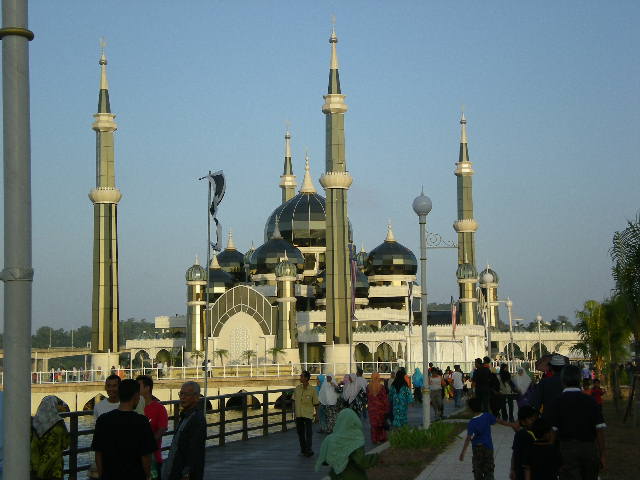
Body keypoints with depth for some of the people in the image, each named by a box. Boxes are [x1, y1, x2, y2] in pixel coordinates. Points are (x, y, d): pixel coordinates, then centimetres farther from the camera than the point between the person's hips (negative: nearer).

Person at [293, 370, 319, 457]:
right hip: (298, 414, 5)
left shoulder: (312, 390, -9)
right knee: (300, 433, 11)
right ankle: (303, 450, 23)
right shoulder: (297, 388, 3)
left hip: (308, 415, -5)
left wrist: (316, 414, 0)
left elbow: (316, 403, -2)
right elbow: (294, 400, 12)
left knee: (309, 433, -5)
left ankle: (308, 450, 2)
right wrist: (294, 411, 9)